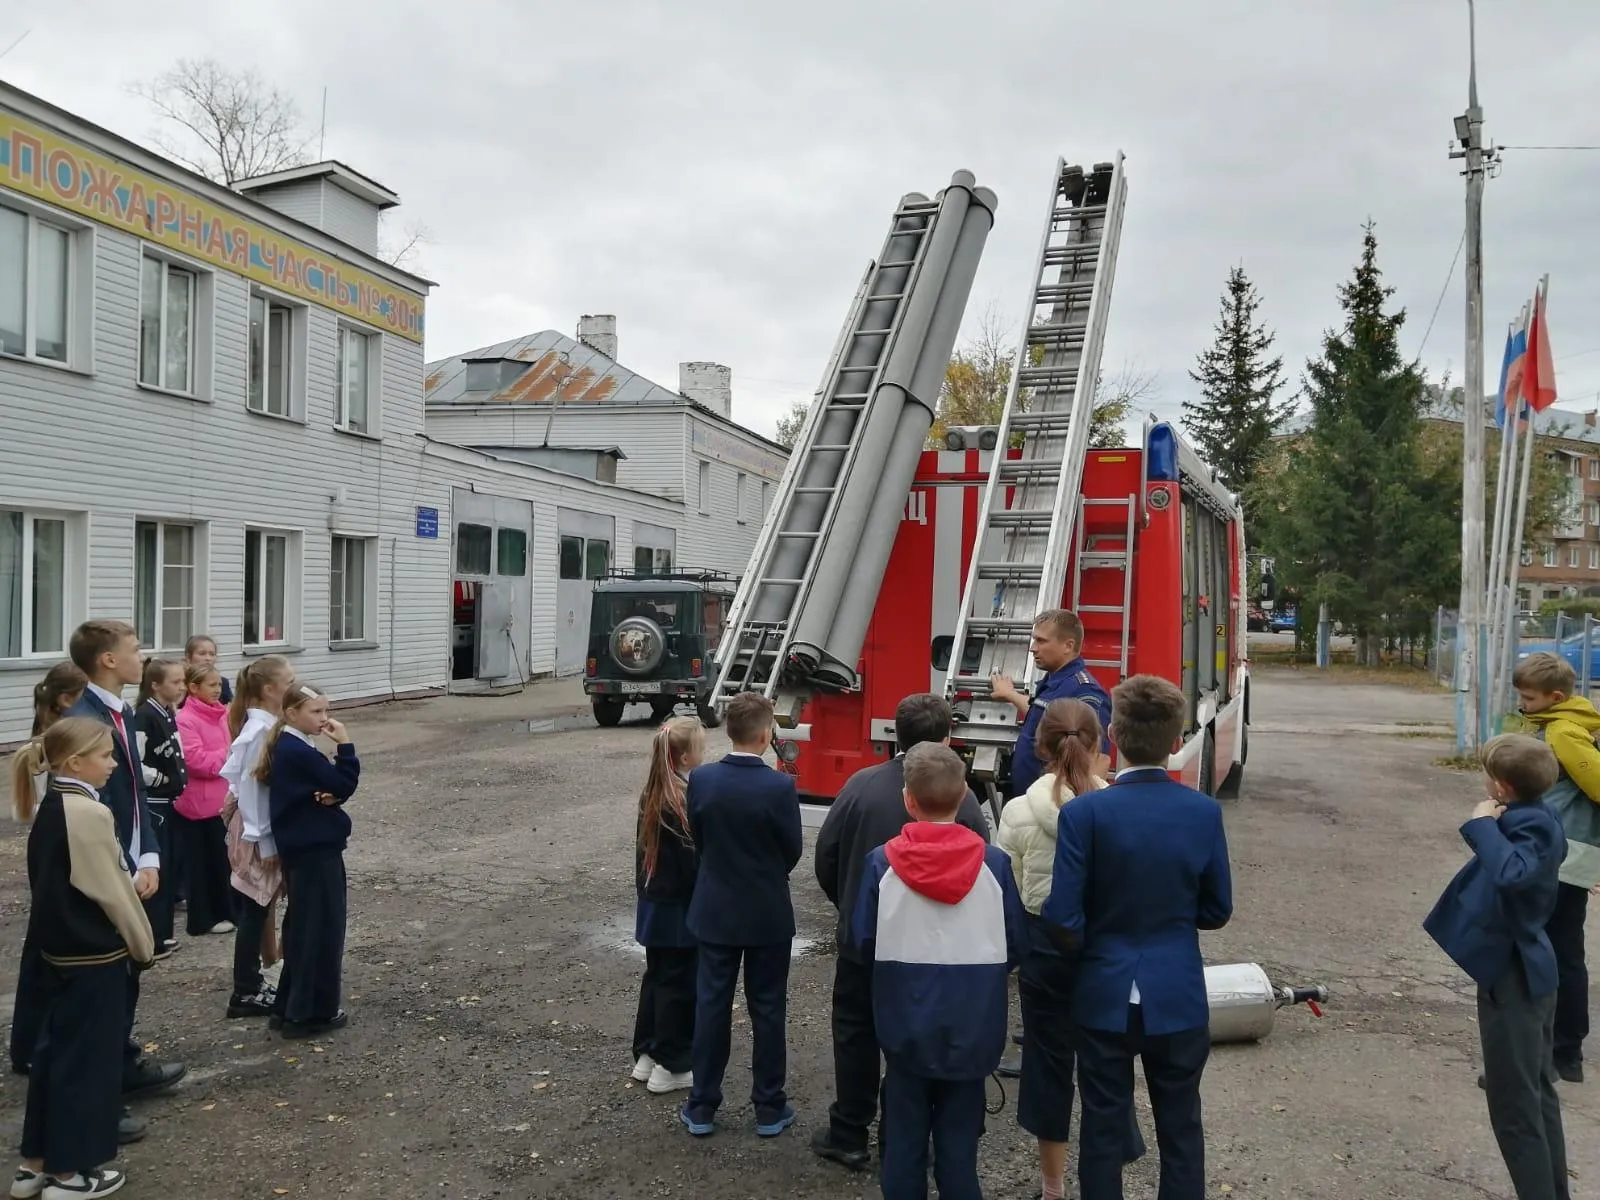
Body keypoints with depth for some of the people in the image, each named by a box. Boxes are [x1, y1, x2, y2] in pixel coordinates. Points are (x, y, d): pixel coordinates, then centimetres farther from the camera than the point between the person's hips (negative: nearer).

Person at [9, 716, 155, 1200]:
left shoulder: (49, 808, 6)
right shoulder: (89, 813, -21)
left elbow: (55, 880, 13)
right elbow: (112, 890, -17)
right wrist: (142, 943, -4)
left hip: (59, 947, 9)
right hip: (94, 953, -9)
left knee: (55, 1050, 16)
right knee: (87, 1057, 3)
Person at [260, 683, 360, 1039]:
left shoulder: (287, 747, 12)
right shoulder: (298, 752, -19)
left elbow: (326, 787, 12)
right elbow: (344, 785, -18)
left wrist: (328, 797, -9)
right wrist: (344, 744, -15)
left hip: (302, 849, 10)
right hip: (314, 851, -10)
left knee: (302, 928, 16)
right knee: (321, 929, -1)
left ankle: (291, 1006, 25)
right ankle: (311, 1013, 7)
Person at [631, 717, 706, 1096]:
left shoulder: (651, 795, 4)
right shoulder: (687, 801, -22)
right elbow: (694, 862, -20)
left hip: (653, 903, 8)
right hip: (681, 908, -8)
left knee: (656, 977, 18)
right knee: (679, 984, 4)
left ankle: (646, 1055, 28)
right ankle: (670, 1067, 13)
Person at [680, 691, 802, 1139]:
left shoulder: (701, 779, -10)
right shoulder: (779, 786, -19)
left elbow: (697, 841, 2)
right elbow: (793, 851, -8)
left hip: (714, 912, 3)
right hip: (768, 916, -3)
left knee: (711, 1005, 12)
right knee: (767, 1009, 10)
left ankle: (702, 1107, 21)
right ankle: (769, 1108, 20)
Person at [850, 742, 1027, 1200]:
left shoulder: (882, 861, -12)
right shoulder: (994, 862, -12)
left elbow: (863, 939, -6)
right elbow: (1017, 944, -5)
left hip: (906, 1021, 0)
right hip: (971, 1024, 0)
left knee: (904, 1131, 15)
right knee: (959, 1133, 13)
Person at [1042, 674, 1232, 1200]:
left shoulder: (1084, 812, -17)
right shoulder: (1204, 812, -9)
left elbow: (1062, 918, -16)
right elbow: (1217, 910, 1)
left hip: (1104, 997, -2)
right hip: (1178, 998, 2)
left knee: (1103, 1131, 11)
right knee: (1180, 1130, 16)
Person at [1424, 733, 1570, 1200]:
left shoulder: (1532, 826, -23)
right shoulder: (1536, 820, 5)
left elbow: (1512, 873, -41)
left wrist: (1484, 825, -29)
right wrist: (1489, 827, -1)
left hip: (1512, 977, -10)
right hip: (1529, 971, 10)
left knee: (1514, 1106, 0)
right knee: (1538, 1093, 20)